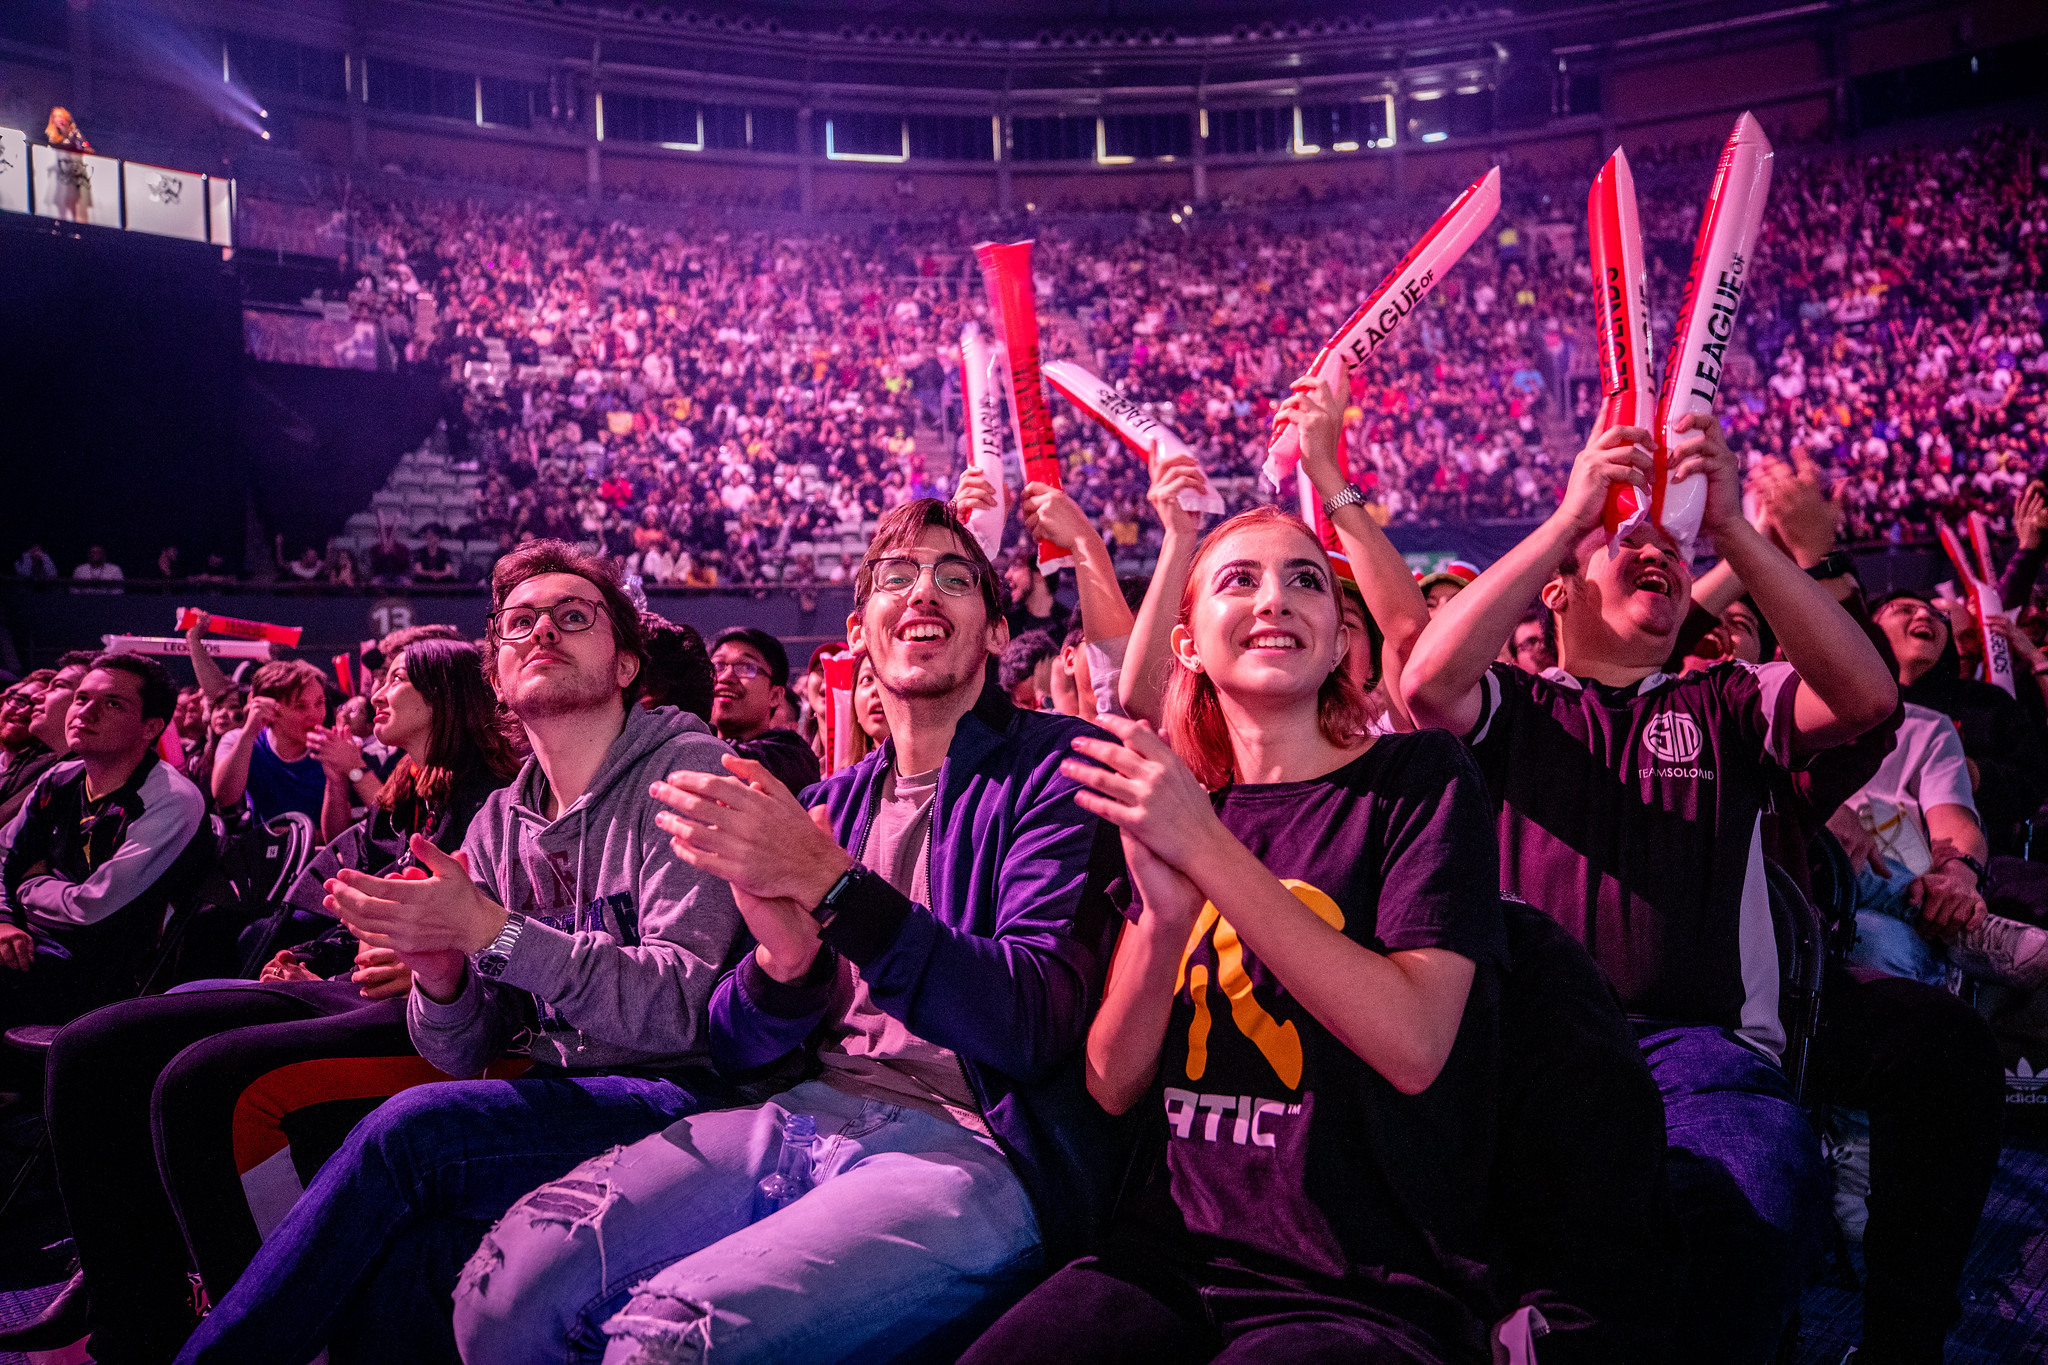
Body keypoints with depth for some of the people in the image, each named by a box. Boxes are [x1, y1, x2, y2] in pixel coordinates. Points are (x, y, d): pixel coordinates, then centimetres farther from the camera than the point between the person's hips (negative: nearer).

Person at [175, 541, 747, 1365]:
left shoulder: (686, 771, -7)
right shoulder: (502, 819, 12)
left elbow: (682, 1008, -18)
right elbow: (462, 1052, 10)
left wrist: (491, 931, -24)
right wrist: (440, 977, -13)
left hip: (682, 1098, -5)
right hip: (556, 1100, 5)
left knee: (410, 1129, -24)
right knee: (397, 1250, -25)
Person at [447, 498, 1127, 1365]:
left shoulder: (1052, 766, 0)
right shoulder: (832, 802, 17)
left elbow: (1041, 1018, -14)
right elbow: (734, 1048, 13)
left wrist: (829, 881, -21)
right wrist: (785, 959, -11)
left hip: (973, 1147, -5)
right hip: (809, 1114, 5)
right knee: (507, 1286, -14)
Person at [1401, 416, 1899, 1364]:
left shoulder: (1722, 706, 21)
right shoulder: (1511, 706, 16)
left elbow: (1866, 697, 2)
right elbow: (1426, 683, -8)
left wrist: (1732, 527, -7)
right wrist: (1568, 514, -6)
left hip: (1697, 1039, 2)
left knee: (1766, 1184, -32)